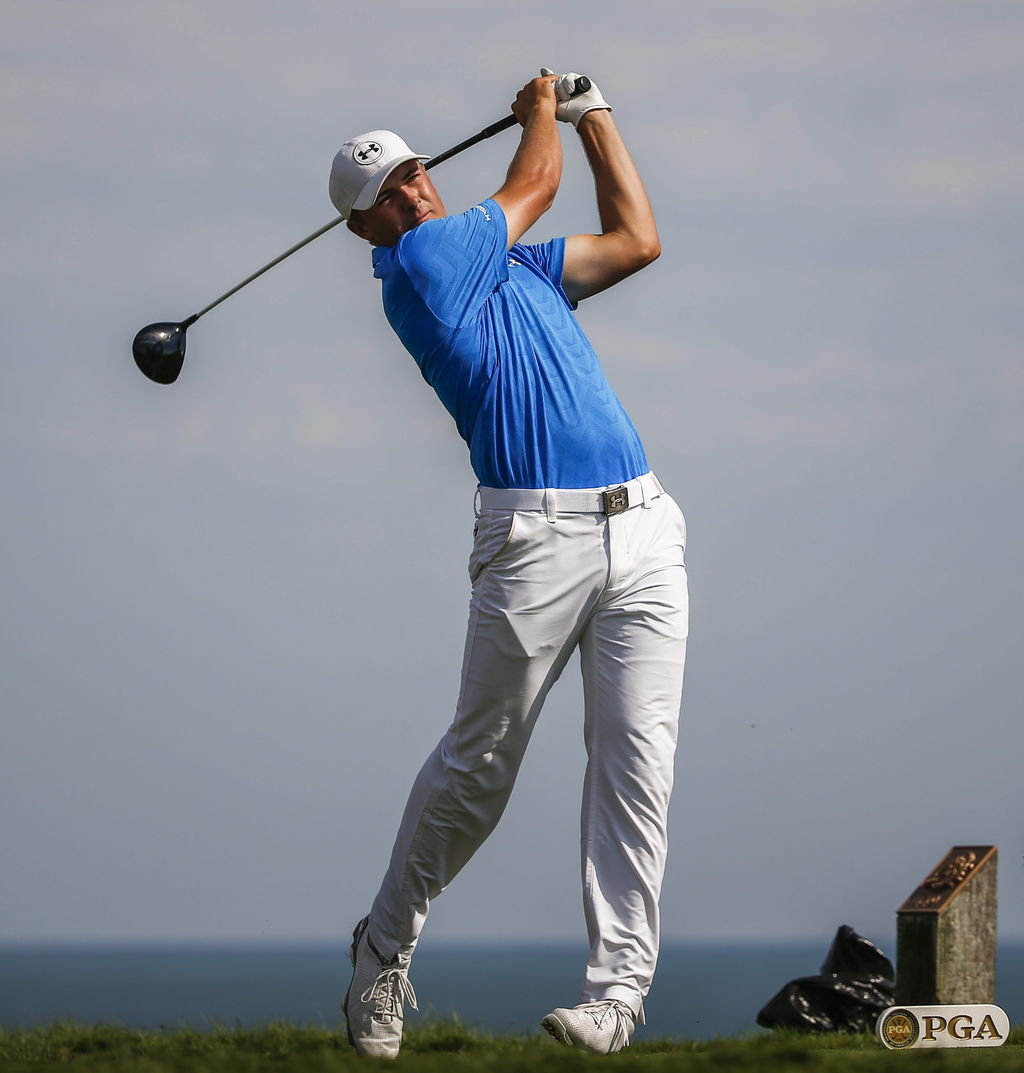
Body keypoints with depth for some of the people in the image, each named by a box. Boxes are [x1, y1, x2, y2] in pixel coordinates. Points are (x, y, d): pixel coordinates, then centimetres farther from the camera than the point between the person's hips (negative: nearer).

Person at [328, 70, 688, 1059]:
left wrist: (593, 113, 31)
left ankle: (617, 988, -7)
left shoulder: (516, 267, 22)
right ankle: (385, 948, 20)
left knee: (635, 758, -5)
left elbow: (635, 241, 27)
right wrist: (542, 111, 30)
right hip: (535, 540, -6)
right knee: (476, 767, 0)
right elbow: (536, 182, 10)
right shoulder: (417, 264, 0)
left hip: (641, 532, 6)